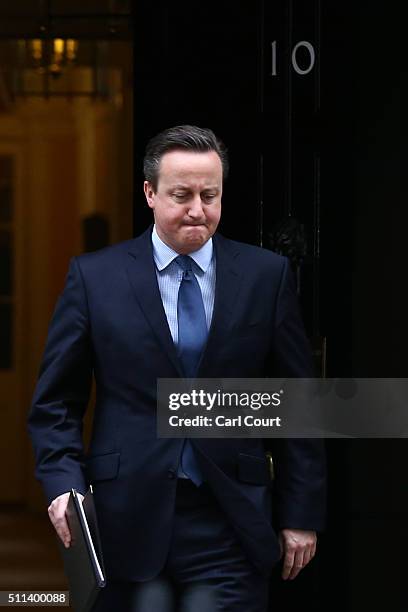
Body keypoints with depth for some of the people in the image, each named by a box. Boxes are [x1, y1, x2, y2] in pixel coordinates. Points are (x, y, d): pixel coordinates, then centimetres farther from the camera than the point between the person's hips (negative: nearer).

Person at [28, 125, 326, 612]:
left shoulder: (266, 275, 4)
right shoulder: (94, 276, 2)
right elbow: (56, 402, 5)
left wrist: (301, 514, 4)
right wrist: (64, 484, -10)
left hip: (230, 525, 0)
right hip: (126, 521, 0)